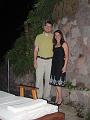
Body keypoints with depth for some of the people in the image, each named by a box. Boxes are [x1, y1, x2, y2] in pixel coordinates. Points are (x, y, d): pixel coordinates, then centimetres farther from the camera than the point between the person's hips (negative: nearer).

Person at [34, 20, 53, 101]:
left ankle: (47, 97, 14)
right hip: (40, 60, 0)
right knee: (39, 78, -3)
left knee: (48, 79, 4)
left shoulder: (53, 37, 6)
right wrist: (35, 60, -1)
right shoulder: (39, 37, 7)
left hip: (50, 60, 0)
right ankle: (39, 97, 5)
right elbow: (36, 49, 7)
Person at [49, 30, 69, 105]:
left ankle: (60, 98, 4)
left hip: (60, 65, -6)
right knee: (55, 82, 6)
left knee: (58, 82, -8)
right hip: (54, 65, 6)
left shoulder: (64, 44, -3)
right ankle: (57, 99, 14)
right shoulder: (54, 45, 16)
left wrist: (65, 66, -15)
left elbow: (66, 56, -8)